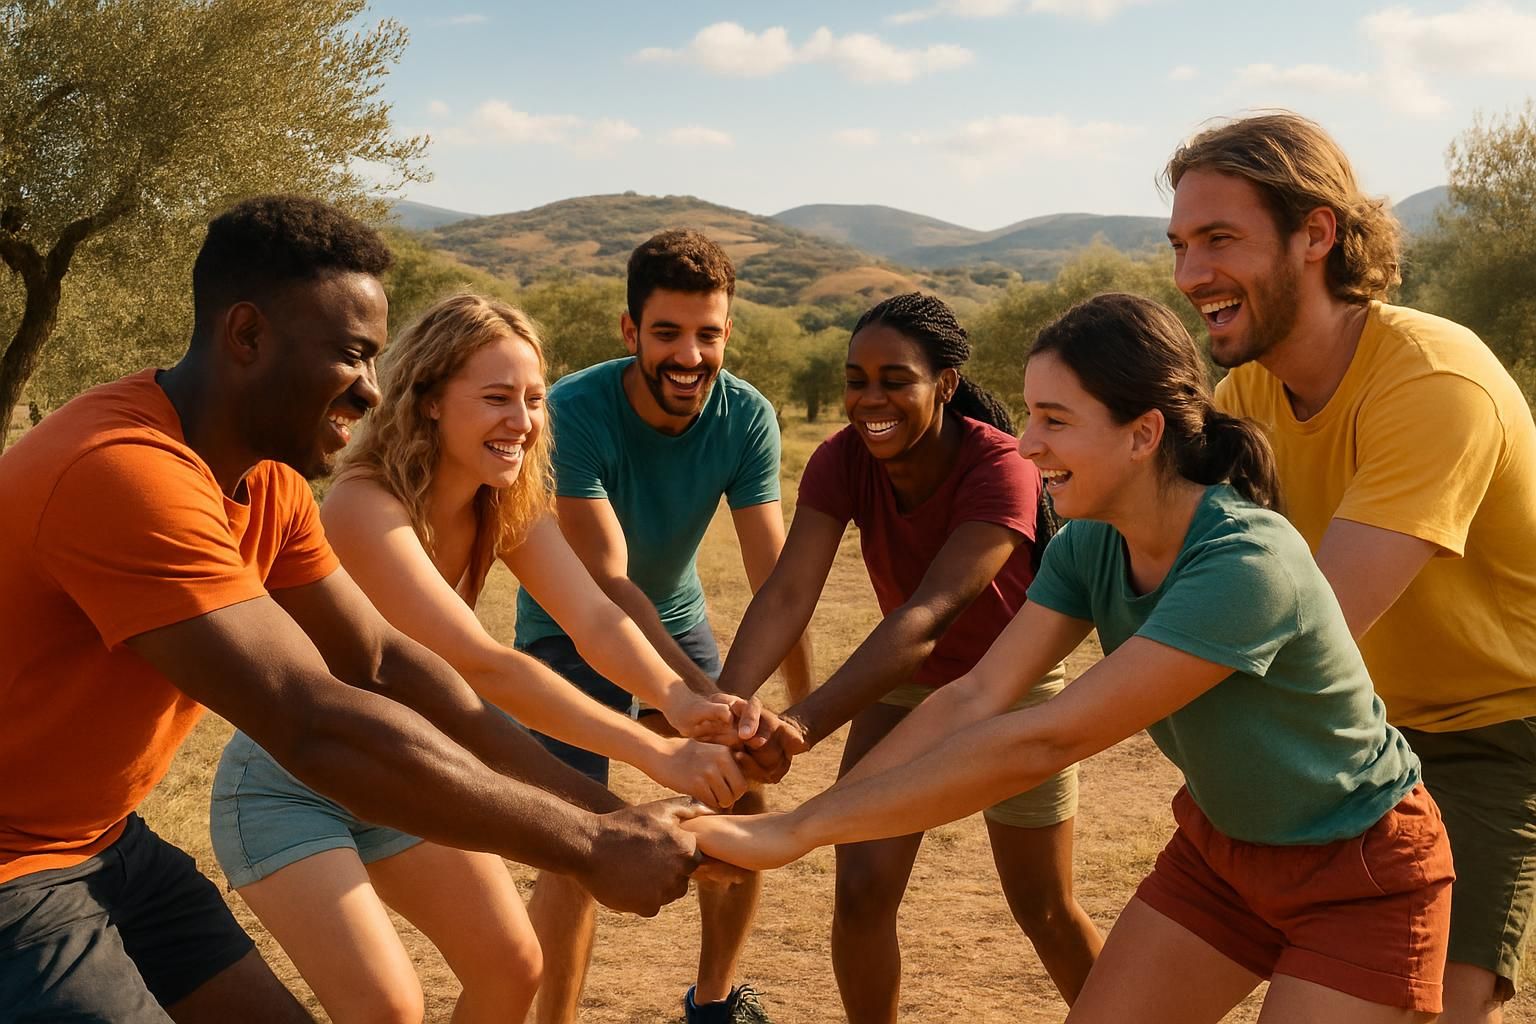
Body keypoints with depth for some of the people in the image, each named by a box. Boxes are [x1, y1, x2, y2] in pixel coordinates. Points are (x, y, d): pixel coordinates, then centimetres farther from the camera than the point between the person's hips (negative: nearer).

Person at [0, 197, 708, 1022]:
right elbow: (321, 729, -35)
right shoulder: (128, 474, -29)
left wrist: (600, 808, -5)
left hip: (104, 841, 8)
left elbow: (383, 659, 2)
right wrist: (589, 846, -28)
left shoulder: (266, 480, 1)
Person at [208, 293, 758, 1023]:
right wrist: (657, 754, -43)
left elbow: (594, 617, -21)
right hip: (288, 789, -7)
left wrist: (677, 697, -42)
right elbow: (483, 666, -39)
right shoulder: (365, 507, -30)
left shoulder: (506, 504, -8)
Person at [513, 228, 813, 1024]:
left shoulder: (747, 417, -19)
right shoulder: (573, 413, -30)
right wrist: (708, 697, -47)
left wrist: (801, 705, -33)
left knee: (743, 813, 6)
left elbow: (774, 576, -21)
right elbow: (606, 583, -36)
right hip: (572, 630, -4)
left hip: (678, 618, 4)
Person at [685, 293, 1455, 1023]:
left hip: (1361, 878, -6)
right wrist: (801, 818, -25)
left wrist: (798, 832, -36)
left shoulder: (1246, 565, -35)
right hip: (1223, 846, 6)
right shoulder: (1089, 545, -11)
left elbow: (1043, 741, -38)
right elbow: (975, 698, -15)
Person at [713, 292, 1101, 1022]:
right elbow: (787, 594, -30)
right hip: (905, 683, 4)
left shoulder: (999, 468, -32)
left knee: (1044, 911, 9)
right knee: (861, 891, -7)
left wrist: (802, 724, -56)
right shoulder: (841, 460, -19)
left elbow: (929, 615, -44)